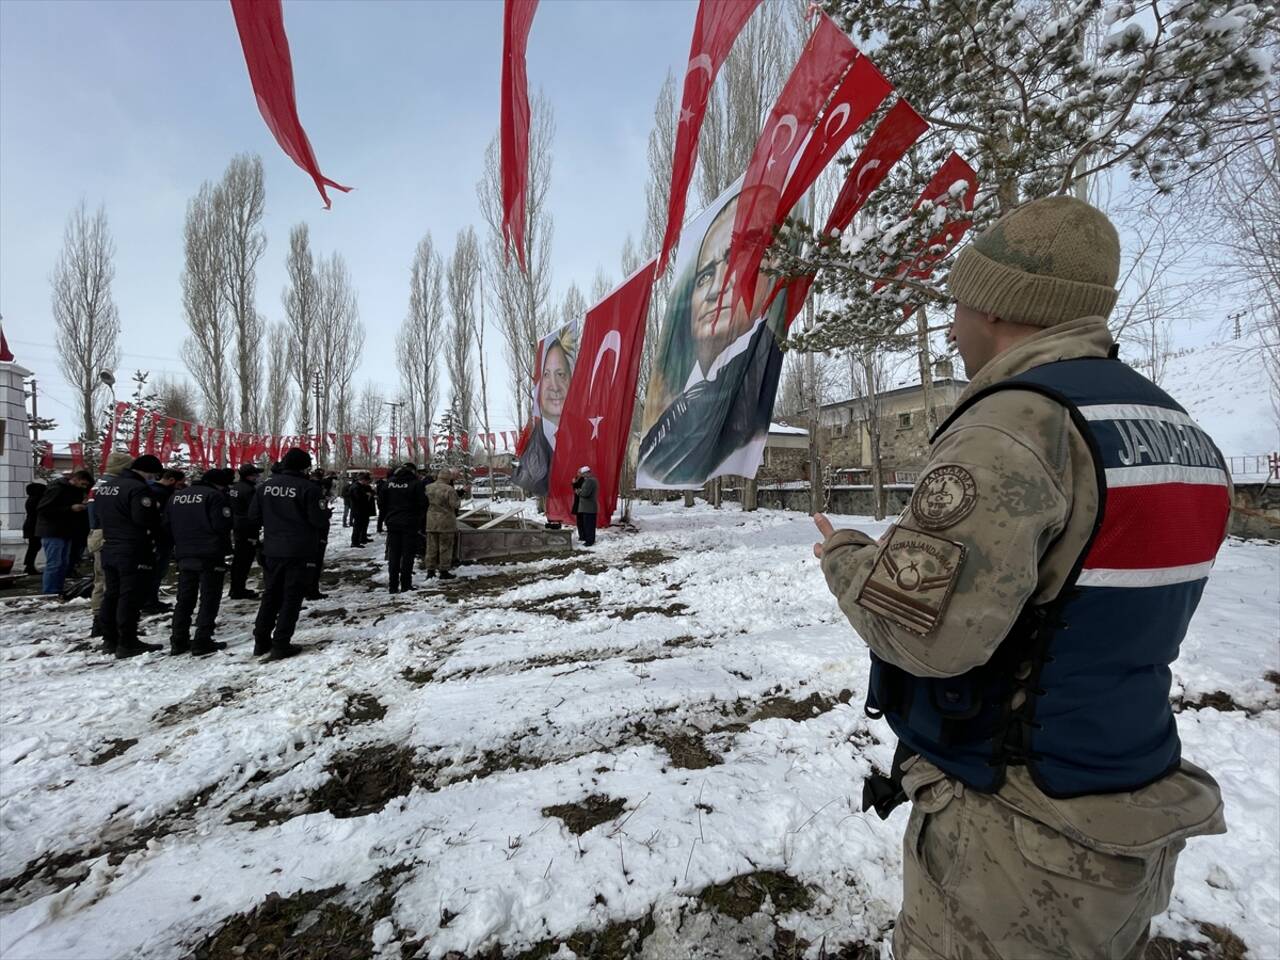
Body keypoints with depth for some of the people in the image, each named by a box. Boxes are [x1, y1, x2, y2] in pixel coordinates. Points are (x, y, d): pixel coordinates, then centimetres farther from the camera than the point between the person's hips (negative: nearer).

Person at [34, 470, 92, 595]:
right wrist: (70, 508, -23)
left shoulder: (75, 490, 13)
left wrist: (81, 506, 3)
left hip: (66, 532, 9)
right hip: (52, 532, -9)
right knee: (54, 564, -7)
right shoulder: (56, 488, -14)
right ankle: (49, 594, -1)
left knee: (64, 564, 11)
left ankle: (57, 593, 18)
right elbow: (43, 509, -19)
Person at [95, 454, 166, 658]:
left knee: (112, 594, 15)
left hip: (109, 549, 9)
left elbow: (98, 514, 19)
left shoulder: (104, 486, 13)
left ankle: (110, 639, 22)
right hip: (134, 552, -9)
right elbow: (145, 519, -24)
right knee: (130, 596, -5)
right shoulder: (138, 488, -18)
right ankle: (127, 643, -2)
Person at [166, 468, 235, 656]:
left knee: (184, 599, 15)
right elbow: (223, 524, -18)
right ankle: (202, 642, -1)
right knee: (209, 599, 0)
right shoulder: (215, 496, -11)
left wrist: (180, 543, 22)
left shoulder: (175, 497, 13)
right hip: (210, 556, -7)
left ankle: (178, 641, 17)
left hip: (184, 555, 7)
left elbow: (167, 525, 15)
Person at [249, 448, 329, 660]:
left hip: (272, 550, 5)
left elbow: (253, 516, 7)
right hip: (300, 553, -5)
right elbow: (320, 521, -15)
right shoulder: (309, 488, -15)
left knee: (270, 595, 17)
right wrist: (324, 523, 8)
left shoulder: (266, 485, 3)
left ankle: (261, 641, 22)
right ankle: (281, 644, 4)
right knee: (291, 598, 3)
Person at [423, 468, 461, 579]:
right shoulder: (449, 490, -15)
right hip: (446, 522, -6)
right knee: (445, 548, 3)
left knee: (431, 547, 12)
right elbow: (455, 505, -15)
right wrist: (459, 501, 4)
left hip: (431, 522, 6)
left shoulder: (428, 488, 5)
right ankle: (444, 571, 7)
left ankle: (430, 570, 16)